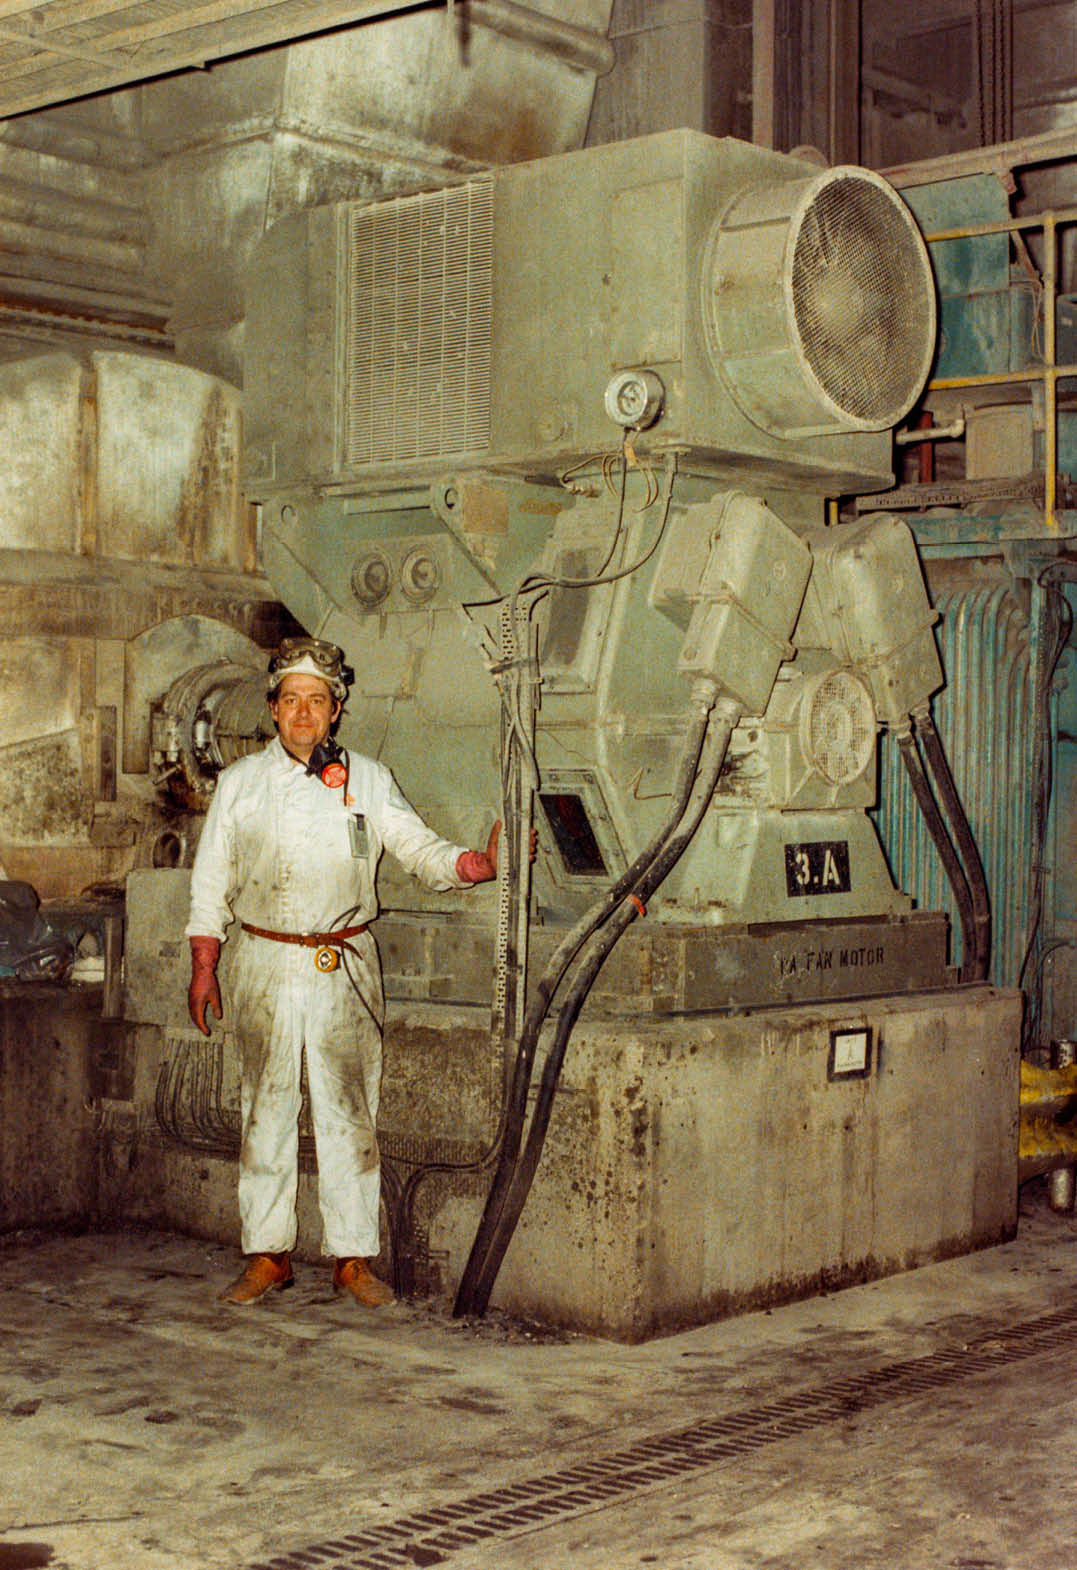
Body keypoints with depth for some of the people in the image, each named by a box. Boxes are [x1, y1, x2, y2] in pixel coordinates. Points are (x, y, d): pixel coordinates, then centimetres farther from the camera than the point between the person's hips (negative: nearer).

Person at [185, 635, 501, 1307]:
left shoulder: (369, 781, 7)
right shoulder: (240, 782, 9)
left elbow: (422, 850, 1)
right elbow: (211, 881, 11)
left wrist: (481, 863, -19)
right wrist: (203, 969, 6)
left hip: (346, 965, -1)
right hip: (265, 962, 1)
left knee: (350, 1111, 0)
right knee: (266, 1108, 4)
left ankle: (354, 1257, 7)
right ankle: (268, 1254, 13)